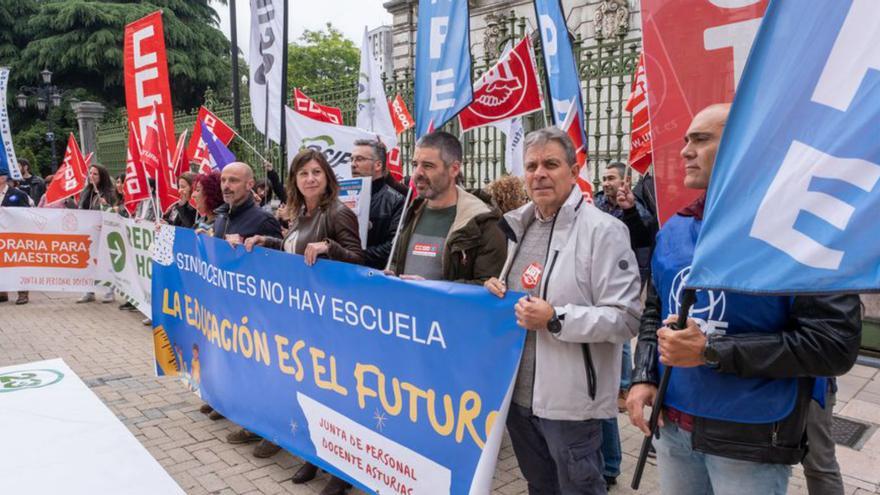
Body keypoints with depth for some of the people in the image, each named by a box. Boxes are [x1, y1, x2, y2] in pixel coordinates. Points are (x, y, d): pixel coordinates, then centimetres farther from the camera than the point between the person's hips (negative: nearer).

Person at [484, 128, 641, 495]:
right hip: (518, 394, 7)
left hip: (570, 401, -7)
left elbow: (625, 318, -18)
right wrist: (497, 292, 1)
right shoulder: (519, 226, 9)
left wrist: (555, 320, -25)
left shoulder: (602, 230, -14)